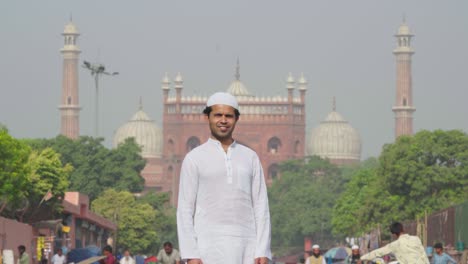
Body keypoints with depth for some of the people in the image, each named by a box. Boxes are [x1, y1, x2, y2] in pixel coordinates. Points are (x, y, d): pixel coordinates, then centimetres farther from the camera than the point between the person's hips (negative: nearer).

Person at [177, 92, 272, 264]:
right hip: (209, 246, -3)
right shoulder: (194, 159, 4)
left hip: (245, 246, 3)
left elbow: (260, 207, 9)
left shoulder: (250, 158, 13)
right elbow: (185, 210, 0)